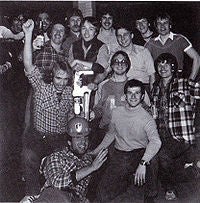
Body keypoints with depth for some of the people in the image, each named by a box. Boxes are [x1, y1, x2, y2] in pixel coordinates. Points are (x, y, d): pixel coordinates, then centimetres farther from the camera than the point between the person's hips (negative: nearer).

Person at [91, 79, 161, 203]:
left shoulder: (146, 118, -13)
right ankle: (125, 183, 22)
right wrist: (95, 152, 15)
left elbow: (156, 142, -29)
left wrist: (142, 163, -42)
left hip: (139, 154, -1)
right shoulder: (116, 112, 1)